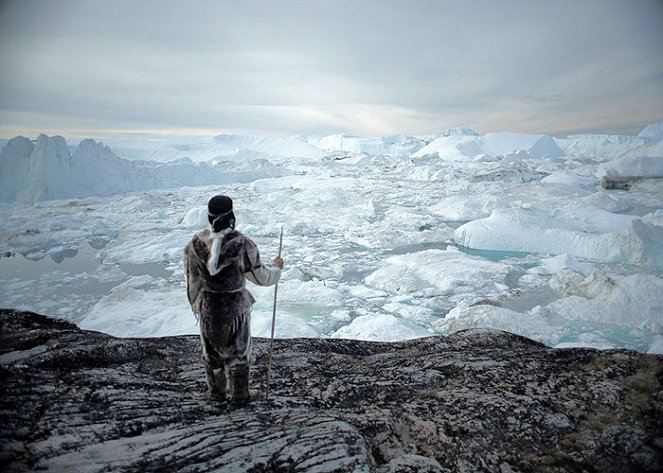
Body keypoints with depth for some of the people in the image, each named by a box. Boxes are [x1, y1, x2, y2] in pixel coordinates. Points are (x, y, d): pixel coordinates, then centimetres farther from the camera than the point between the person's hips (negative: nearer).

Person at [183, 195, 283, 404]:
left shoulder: (196, 242, -9)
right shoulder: (242, 245, -21)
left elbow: (191, 275, 2)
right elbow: (261, 277, -12)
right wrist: (276, 267, 8)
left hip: (207, 306, 4)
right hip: (234, 306, -4)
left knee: (211, 350, 21)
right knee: (237, 351, 15)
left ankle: (216, 391, 37)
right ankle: (239, 394, 29)